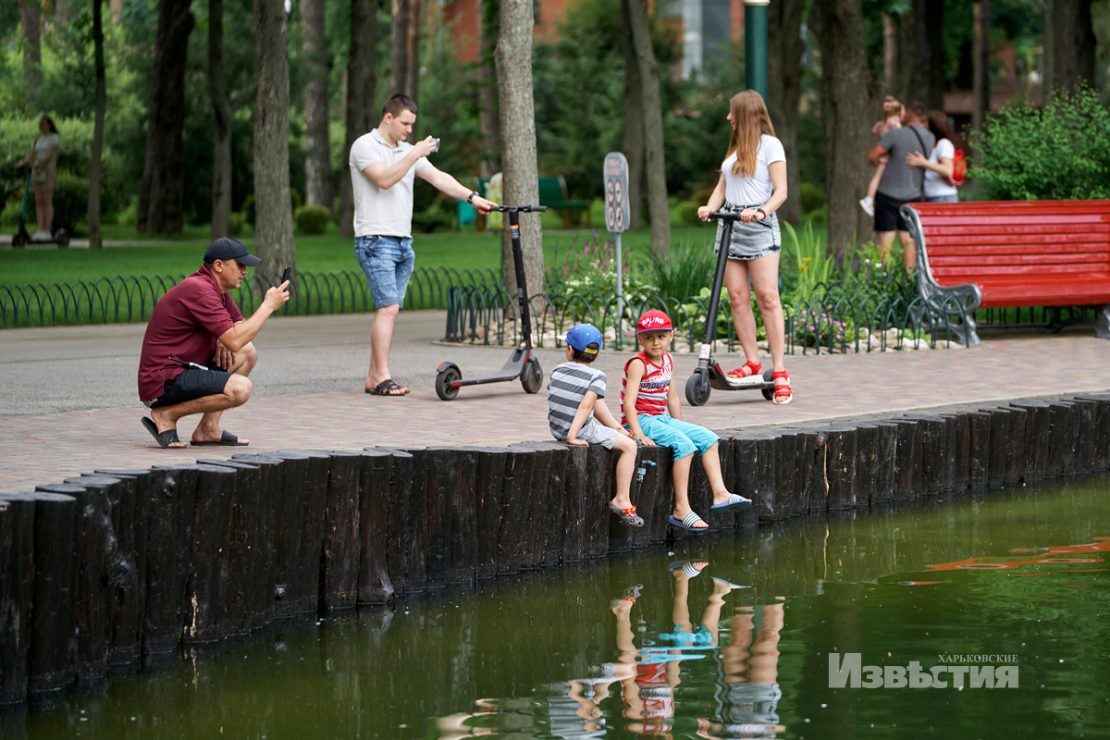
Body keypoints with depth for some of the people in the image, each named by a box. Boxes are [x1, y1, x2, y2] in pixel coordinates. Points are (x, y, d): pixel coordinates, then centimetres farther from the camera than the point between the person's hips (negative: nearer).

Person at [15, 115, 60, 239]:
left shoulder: (54, 138, -3)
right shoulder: (38, 139, 17)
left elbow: (50, 154, -16)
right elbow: (31, 156, 9)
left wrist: (41, 163, -32)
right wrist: (23, 162, -11)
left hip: (48, 172, -7)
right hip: (37, 173, 7)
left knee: (47, 201, -10)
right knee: (39, 202, 1)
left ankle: (47, 231, -12)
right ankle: (39, 230, -2)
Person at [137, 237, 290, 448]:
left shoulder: (216, 289, 14)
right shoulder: (199, 290, -19)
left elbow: (239, 325, 25)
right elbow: (235, 341, -23)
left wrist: (225, 339, 0)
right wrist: (268, 305, -13)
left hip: (182, 370, 11)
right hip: (163, 381, -11)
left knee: (247, 353, 11)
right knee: (239, 388, -26)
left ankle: (208, 428, 6)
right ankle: (166, 416, -10)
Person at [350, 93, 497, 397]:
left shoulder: (408, 151, 18)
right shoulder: (365, 146, -4)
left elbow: (438, 178, 9)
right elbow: (384, 179, -18)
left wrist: (471, 196, -3)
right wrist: (414, 154, -19)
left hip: (403, 243, 8)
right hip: (376, 241, -8)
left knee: (387, 311, 5)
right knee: (388, 308, -15)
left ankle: (373, 378, 8)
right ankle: (383, 378, -16)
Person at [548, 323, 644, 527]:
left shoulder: (557, 372, 5)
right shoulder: (596, 377, -12)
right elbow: (585, 406, -24)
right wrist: (573, 436, -26)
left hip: (557, 429, 7)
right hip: (582, 430, -7)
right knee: (629, 446, 1)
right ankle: (622, 500, -1)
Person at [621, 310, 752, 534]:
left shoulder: (667, 360, 11)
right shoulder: (638, 364, -14)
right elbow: (629, 402, -21)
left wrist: (682, 427, 17)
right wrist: (638, 434, -30)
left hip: (662, 419, 9)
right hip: (641, 420, -9)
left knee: (709, 438, 0)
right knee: (684, 445, -26)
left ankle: (720, 494, -4)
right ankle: (681, 510, -27)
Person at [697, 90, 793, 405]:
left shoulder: (770, 145, -1)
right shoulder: (735, 148, 21)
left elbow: (780, 191, -7)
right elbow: (722, 186, 18)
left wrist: (761, 211, -24)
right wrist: (710, 207, -2)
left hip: (758, 226, -7)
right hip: (729, 225, 7)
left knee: (767, 297, -11)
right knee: (737, 297, 0)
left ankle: (780, 372, -12)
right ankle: (752, 364, 4)